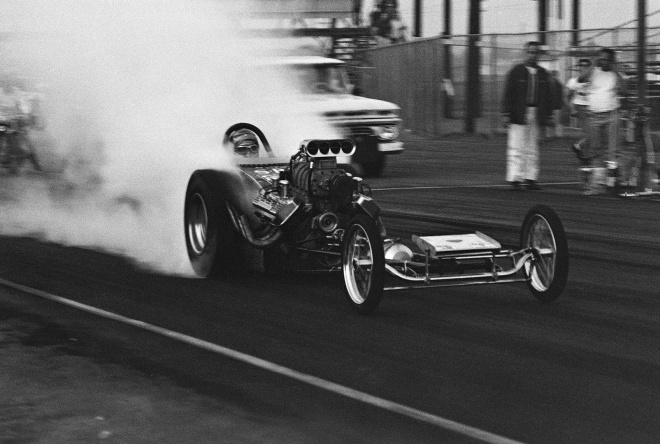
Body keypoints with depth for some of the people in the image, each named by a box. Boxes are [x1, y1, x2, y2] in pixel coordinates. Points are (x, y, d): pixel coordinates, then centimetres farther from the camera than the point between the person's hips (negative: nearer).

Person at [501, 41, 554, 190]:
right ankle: (515, 178, -3)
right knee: (517, 147, -6)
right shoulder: (517, 71, 0)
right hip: (519, 115, -4)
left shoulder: (543, 73, 13)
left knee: (532, 149, 6)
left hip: (536, 115, 4)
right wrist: (507, 113, -8)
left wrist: (548, 115, 9)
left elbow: (547, 96, 15)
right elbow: (508, 93, -2)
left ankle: (530, 178, 9)